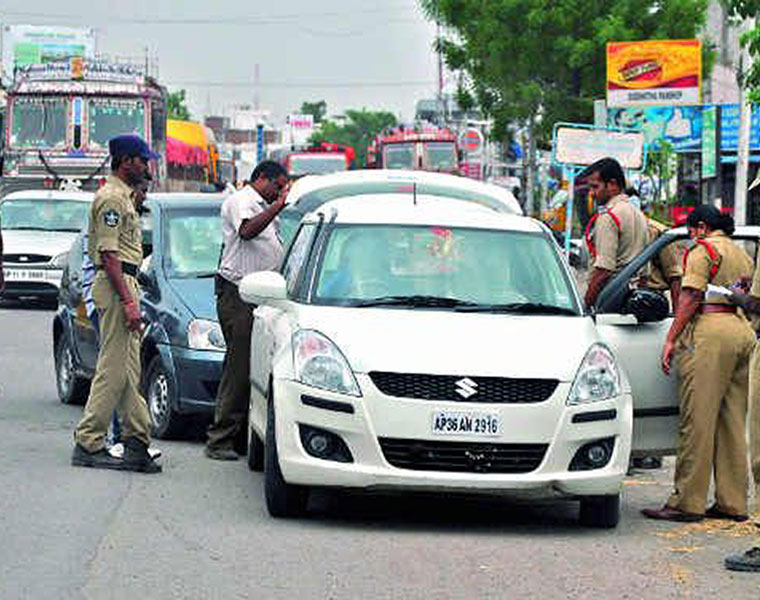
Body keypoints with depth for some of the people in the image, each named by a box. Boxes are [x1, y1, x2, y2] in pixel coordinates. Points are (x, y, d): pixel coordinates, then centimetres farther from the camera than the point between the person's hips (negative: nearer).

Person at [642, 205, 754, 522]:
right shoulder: (743, 255, 25)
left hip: (711, 330, -8)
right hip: (744, 332, 8)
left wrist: (671, 339, -10)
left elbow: (691, 297, -9)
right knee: (732, 422, 9)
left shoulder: (703, 250, 0)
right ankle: (732, 502, 8)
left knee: (697, 420, -9)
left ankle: (687, 502, -10)